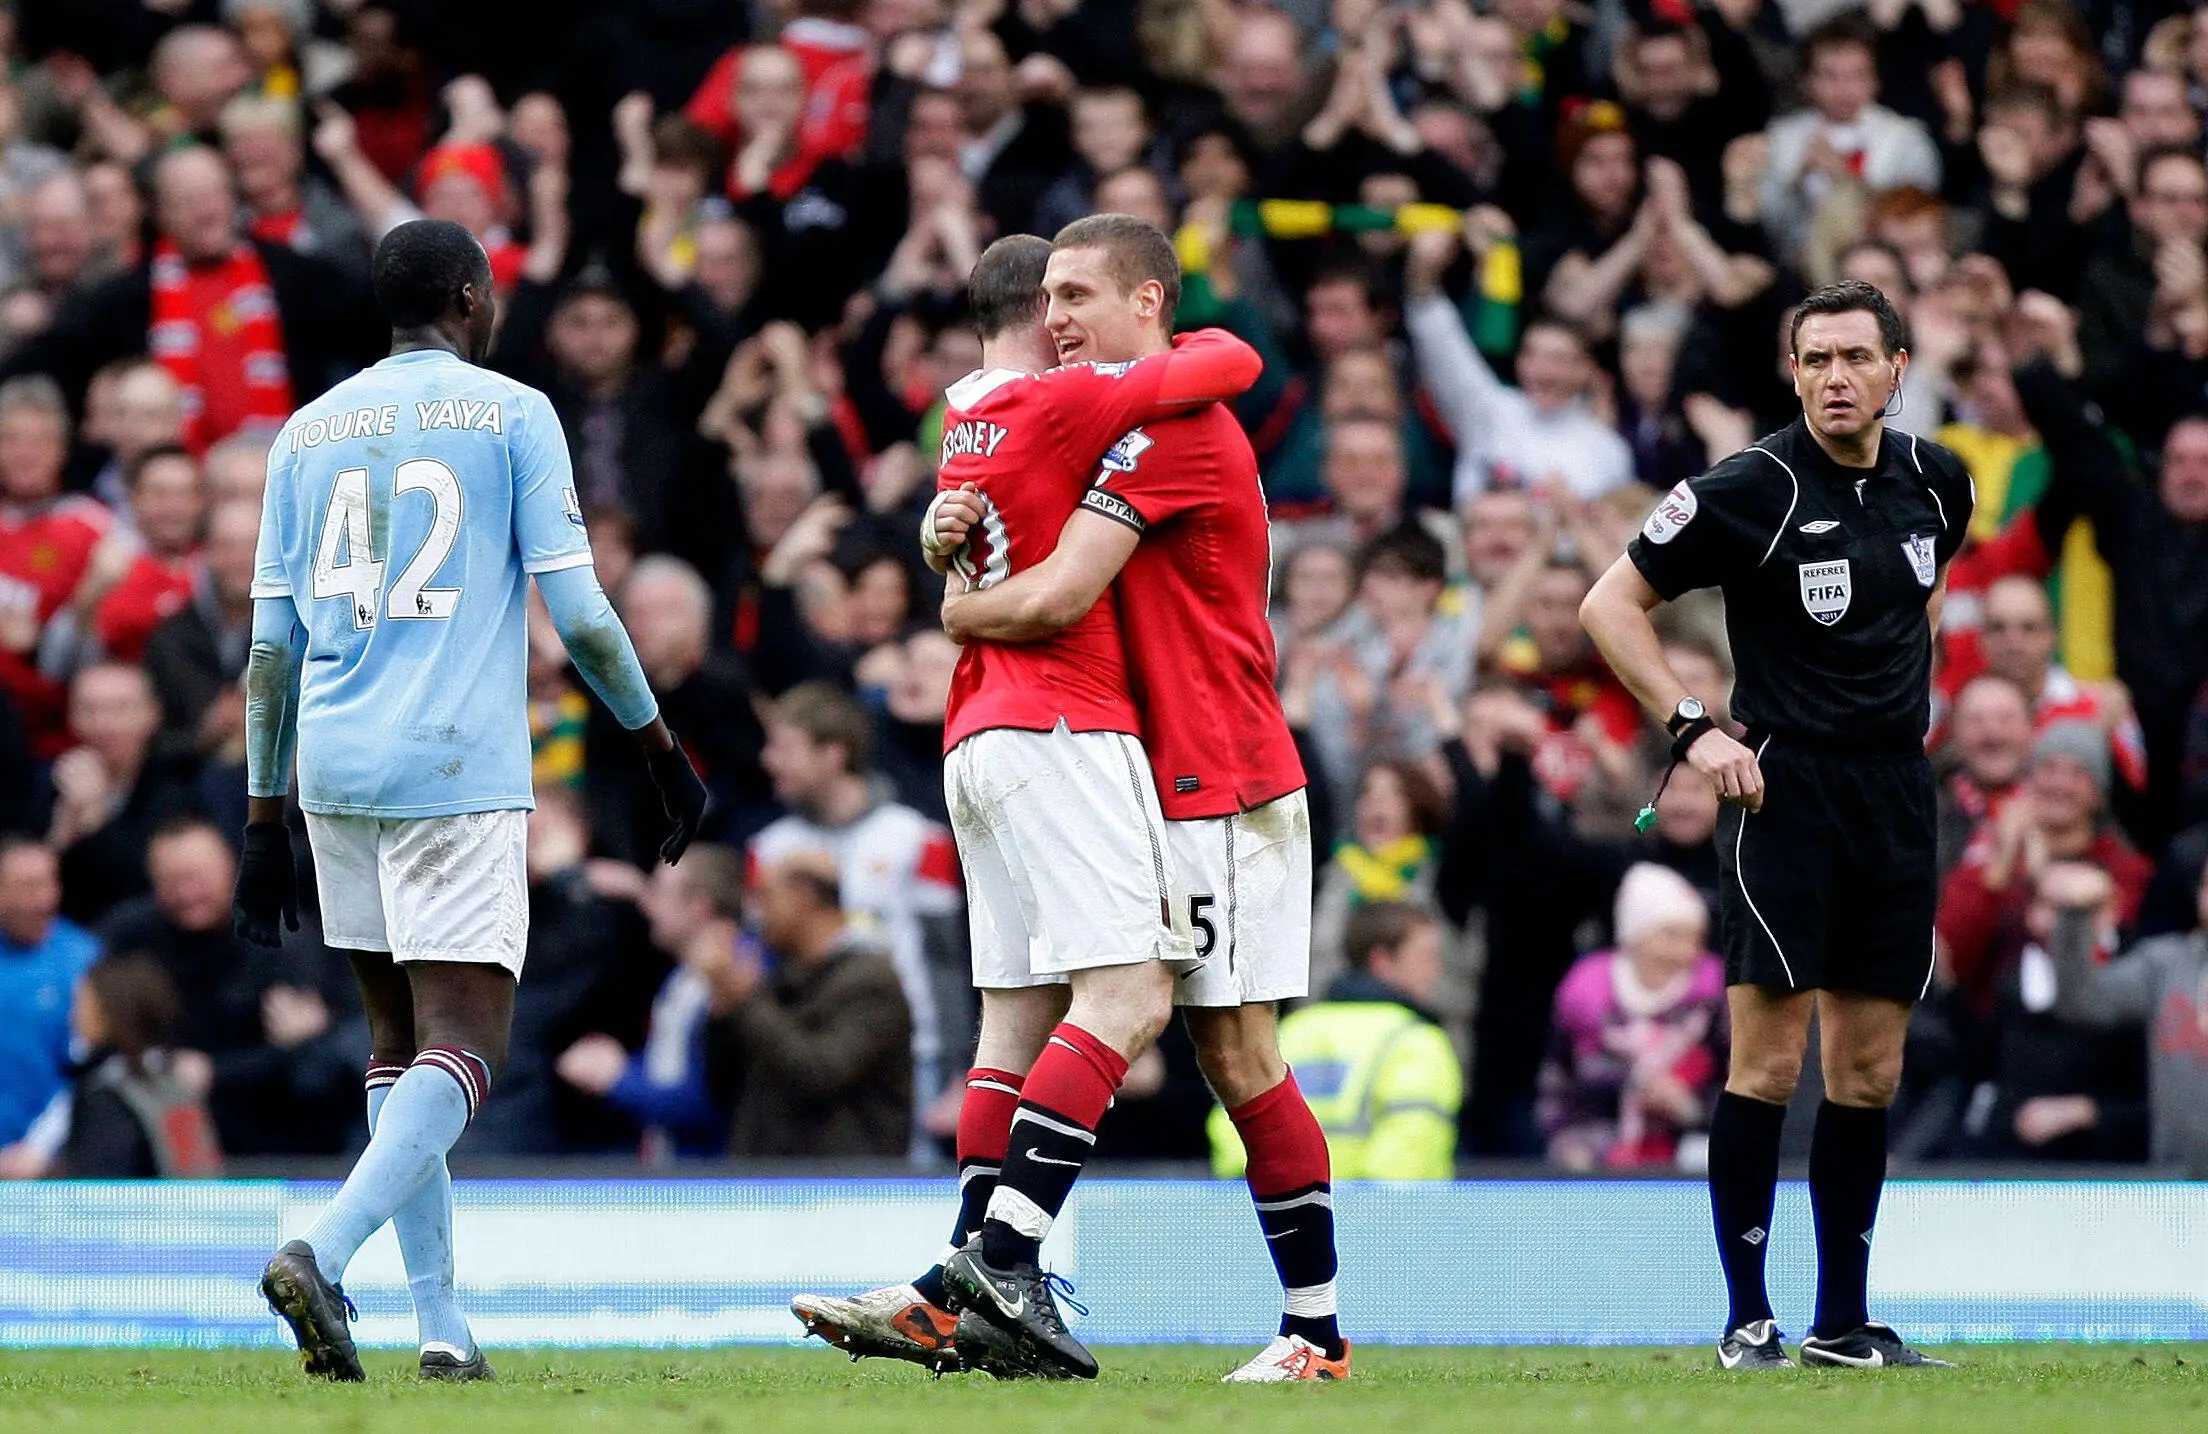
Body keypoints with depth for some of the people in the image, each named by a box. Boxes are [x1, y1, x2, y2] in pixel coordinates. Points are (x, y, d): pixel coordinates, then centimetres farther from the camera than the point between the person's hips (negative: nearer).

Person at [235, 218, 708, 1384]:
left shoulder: (307, 430, 13)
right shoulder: (511, 414, 1)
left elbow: (271, 643, 11)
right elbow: (578, 611, -3)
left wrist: (264, 819, 16)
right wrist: (661, 747, 8)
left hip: (330, 765, 5)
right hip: (455, 767, -5)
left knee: (398, 1039, 15)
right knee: (463, 1045, -8)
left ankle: (440, 1320, 10)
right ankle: (324, 1249, -30)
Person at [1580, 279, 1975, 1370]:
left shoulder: (1935, 482, 6)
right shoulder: (1750, 491, -10)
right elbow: (1609, 604, -5)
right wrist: (1694, 729, -12)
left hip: (1897, 789, 5)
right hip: (1785, 782, -5)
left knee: (1868, 1073, 7)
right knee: (1770, 1061, -9)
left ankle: (1844, 1321, 13)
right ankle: (1748, 1319, -4)